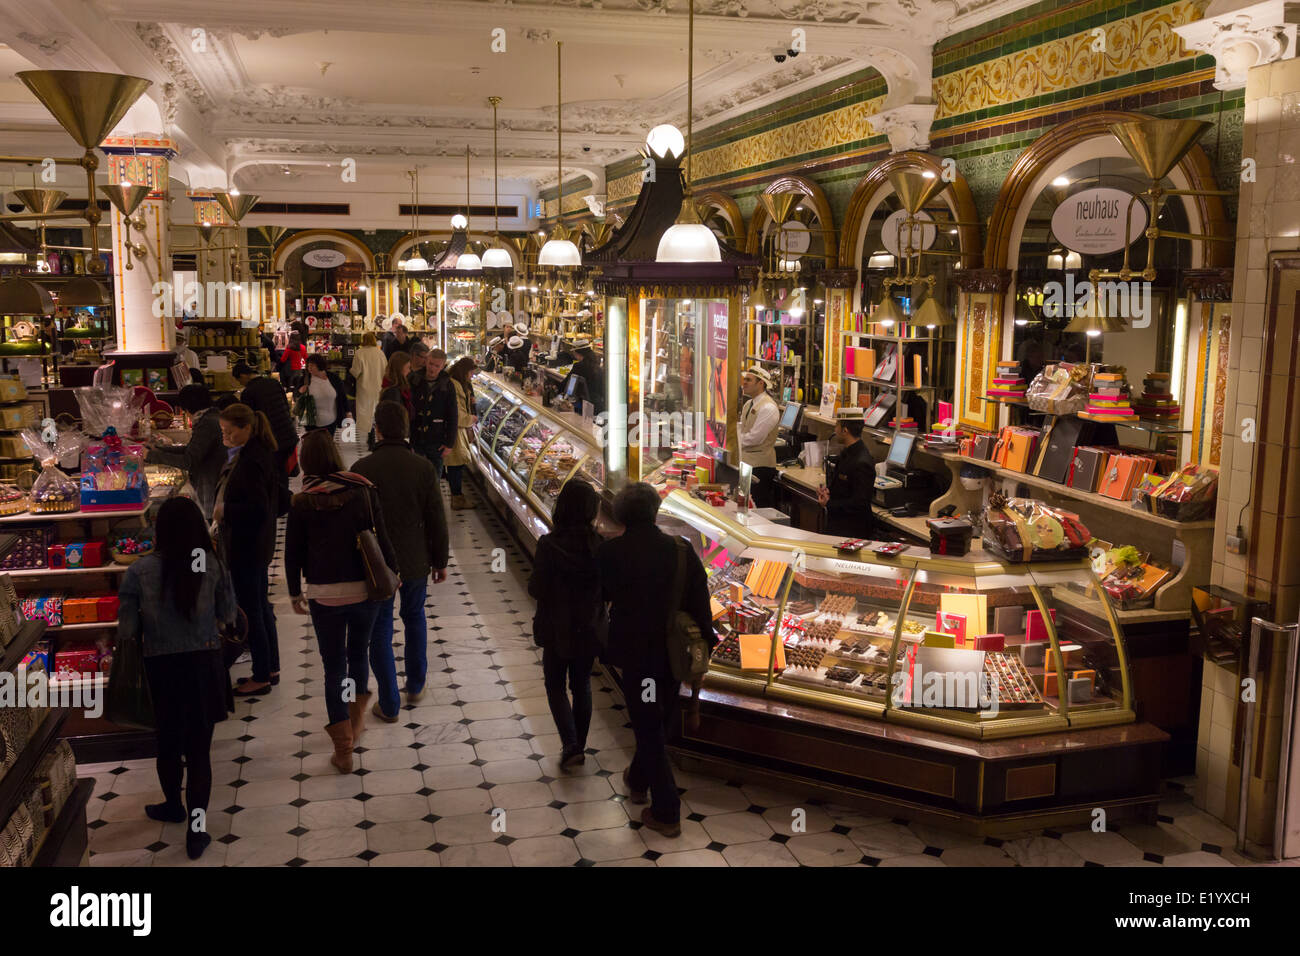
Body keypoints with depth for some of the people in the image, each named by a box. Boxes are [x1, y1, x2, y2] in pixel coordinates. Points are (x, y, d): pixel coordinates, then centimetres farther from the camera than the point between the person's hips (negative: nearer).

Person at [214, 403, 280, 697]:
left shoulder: (250, 462, -22)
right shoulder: (259, 454, 8)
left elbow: (259, 509, -27)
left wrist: (224, 512, -17)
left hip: (246, 548, -10)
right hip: (258, 546, 10)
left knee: (251, 610, 0)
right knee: (261, 606, 18)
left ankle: (262, 677, 11)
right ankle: (271, 668, 29)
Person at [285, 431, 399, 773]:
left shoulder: (302, 503, -7)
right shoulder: (364, 491, -5)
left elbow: (293, 553, 0)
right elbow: (381, 538, -2)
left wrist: (295, 593, 13)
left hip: (324, 595, -2)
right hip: (364, 590, 2)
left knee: (334, 667, 8)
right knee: (358, 656, 22)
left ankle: (343, 750, 8)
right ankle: (356, 724, 38)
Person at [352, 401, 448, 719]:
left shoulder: (362, 469, -15)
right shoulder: (423, 467, -11)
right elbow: (437, 520, -5)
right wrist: (440, 562, 8)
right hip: (416, 561, 2)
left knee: (381, 630, 10)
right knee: (415, 618, 24)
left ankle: (389, 705, 17)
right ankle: (416, 686, 37)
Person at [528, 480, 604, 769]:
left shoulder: (549, 545, -21)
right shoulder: (600, 545, -13)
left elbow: (537, 590, -16)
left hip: (557, 629, -2)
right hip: (589, 629, 3)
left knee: (555, 686, 15)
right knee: (582, 685, 20)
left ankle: (571, 746, 2)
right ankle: (579, 747, 29)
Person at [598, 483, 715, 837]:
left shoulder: (610, 552, -16)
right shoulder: (682, 551, -9)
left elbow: (600, 595, 0)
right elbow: (700, 605, -5)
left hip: (635, 653, -3)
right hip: (673, 653, 4)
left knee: (649, 729, 8)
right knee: (659, 723, 23)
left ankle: (666, 813, 12)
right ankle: (638, 781, 45)